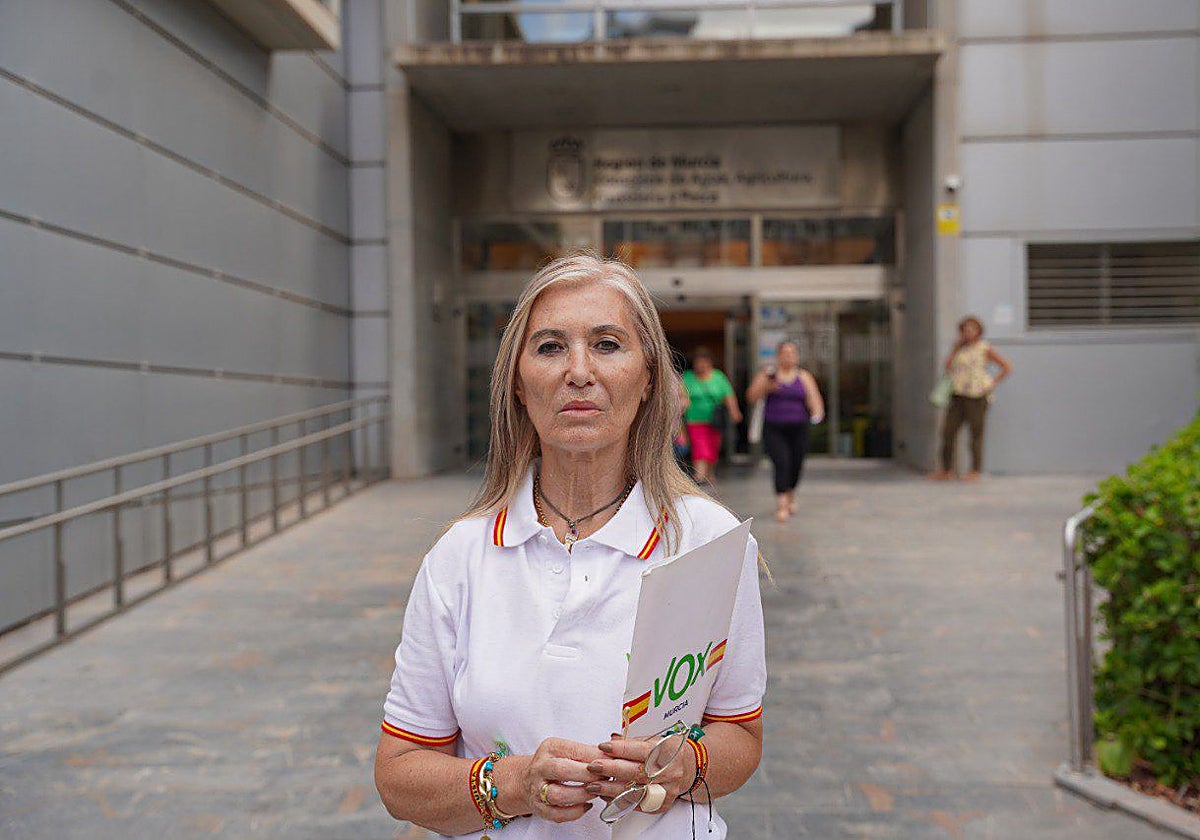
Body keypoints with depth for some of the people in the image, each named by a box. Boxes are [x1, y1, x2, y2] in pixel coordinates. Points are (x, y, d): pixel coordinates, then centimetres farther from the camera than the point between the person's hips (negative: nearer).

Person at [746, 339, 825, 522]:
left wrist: (817, 412, -24)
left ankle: (790, 495, 38)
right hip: (774, 429, -2)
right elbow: (752, 397, -2)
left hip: (798, 428, 2)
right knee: (781, 464, -16)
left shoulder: (804, 377, 6)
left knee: (796, 465, 9)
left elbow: (814, 398, -3)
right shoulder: (767, 374, 2)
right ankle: (781, 506, -14)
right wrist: (767, 387, -20)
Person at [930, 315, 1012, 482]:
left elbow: (1007, 367, 1)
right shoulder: (960, 349, 15)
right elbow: (948, 367, 6)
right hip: (958, 395, 6)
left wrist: (993, 384, -5)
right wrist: (955, 348, 4)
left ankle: (975, 472, 4)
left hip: (976, 396, -5)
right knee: (948, 431, 2)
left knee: (976, 434, -2)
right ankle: (947, 470, 10)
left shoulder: (985, 349, 0)